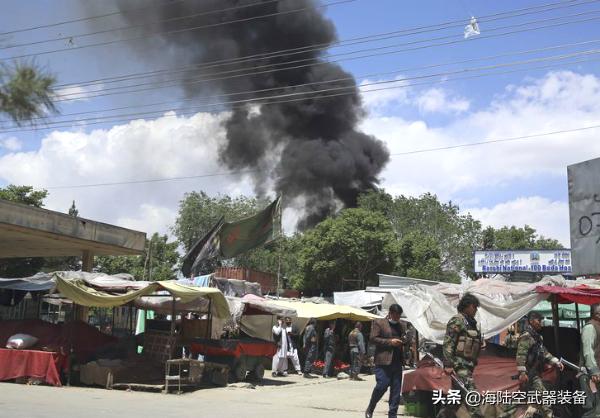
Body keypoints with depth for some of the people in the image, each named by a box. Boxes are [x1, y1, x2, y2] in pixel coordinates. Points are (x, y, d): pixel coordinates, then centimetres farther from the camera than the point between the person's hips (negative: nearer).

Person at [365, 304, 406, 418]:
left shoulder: (401, 326, 20)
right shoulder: (379, 323, 2)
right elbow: (373, 338, -6)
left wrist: (404, 342, 5)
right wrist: (390, 342, -14)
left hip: (397, 361, 6)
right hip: (383, 361, -6)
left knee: (396, 389, 4)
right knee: (382, 386, -11)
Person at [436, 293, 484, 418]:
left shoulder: (471, 322, 18)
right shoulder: (457, 320, -8)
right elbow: (448, 343, -15)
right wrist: (448, 365, -22)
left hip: (468, 365, 9)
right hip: (459, 365, -9)